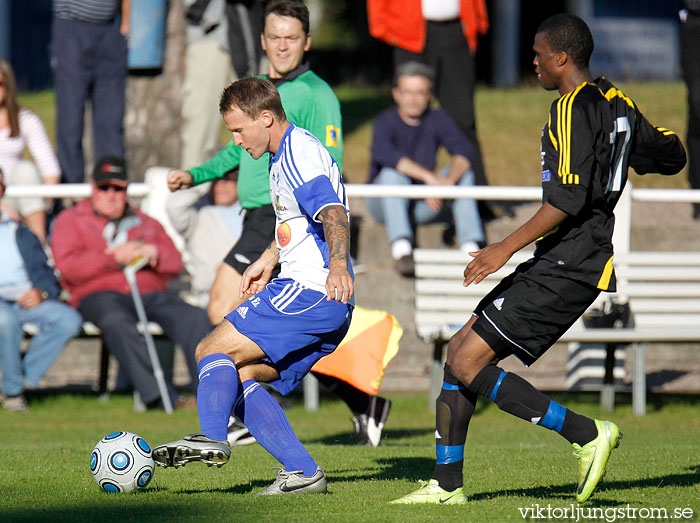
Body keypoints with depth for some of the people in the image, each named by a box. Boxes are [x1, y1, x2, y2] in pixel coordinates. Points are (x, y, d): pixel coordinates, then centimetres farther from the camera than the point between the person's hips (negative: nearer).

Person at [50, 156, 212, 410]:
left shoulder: (146, 223, 30)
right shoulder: (70, 220, 18)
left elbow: (175, 263, 21)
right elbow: (68, 267, 0)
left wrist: (154, 254, -3)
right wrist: (114, 257, -9)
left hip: (151, 293, 4)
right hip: (99, 294, -4)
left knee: (195, 318, -27)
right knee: (117, 322, -41)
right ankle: (154, 393, -47)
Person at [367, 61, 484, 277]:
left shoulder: (437, 119, -1)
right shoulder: (386, 121, -13)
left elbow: (464, 150, -17)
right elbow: (382, 153, -36)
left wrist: (448, 180, -39)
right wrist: (429, 177, -46)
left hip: (423, 205, 3)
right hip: (385, 203, -3)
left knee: (463, 171, -16)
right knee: (393, 174, -33)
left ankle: (471, 246, -29)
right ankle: (401, 250, -47)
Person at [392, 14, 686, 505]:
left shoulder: (574, 107, -14)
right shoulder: (616, 102, 13)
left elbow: (569, 197, -23)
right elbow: (672, 156, 23)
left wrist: (506, 247, -23)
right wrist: (622, 152, 41)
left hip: (565, 269, -10)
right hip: (558, 266, 10)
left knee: (468, 365, -12)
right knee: (460, 350, 11)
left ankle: (587, 433, -10)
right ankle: (447, 484, 13)